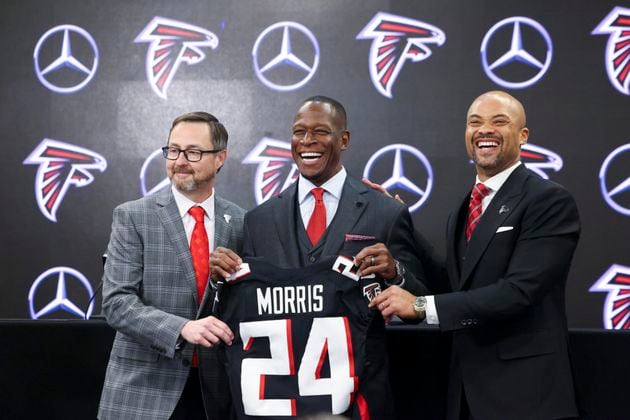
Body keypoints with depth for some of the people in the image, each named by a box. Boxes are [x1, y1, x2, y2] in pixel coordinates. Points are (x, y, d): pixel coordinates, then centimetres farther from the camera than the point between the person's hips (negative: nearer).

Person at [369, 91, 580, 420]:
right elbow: (456, 289, 12)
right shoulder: (462, 212, 14)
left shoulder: (550, 201, -10)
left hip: (523, 391, -7)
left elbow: (519, 291, -21)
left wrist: (421, 305, -19)